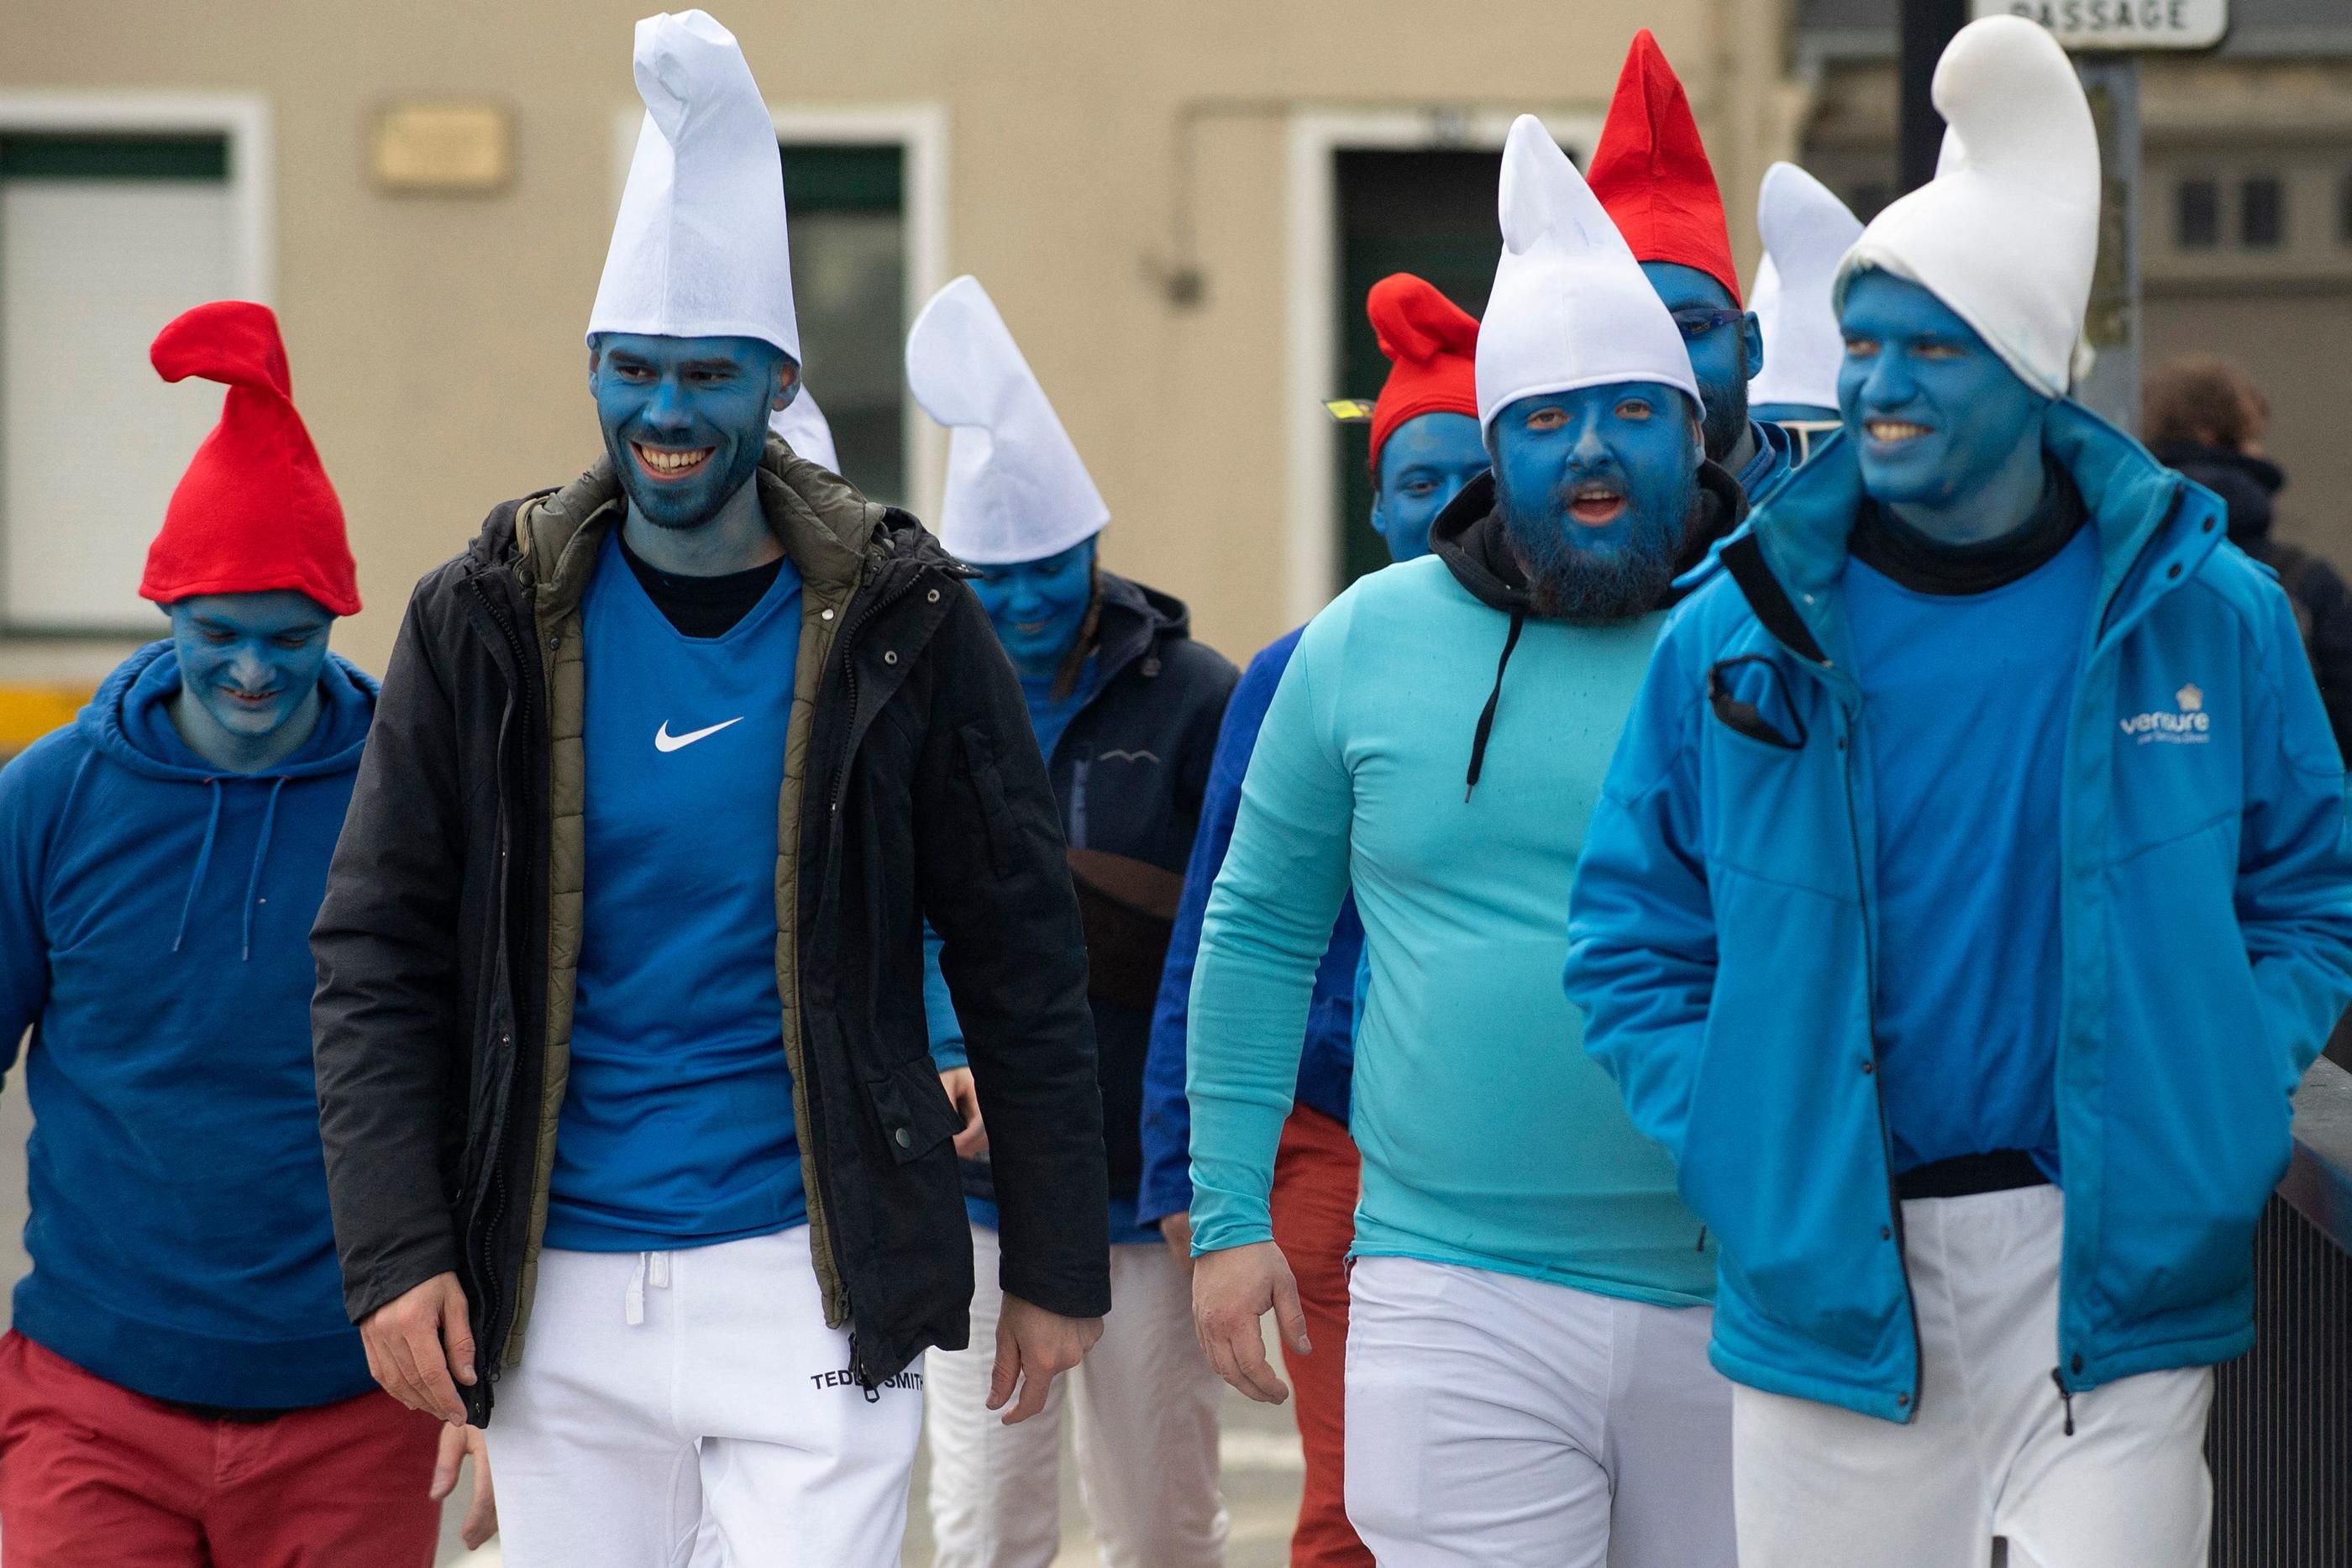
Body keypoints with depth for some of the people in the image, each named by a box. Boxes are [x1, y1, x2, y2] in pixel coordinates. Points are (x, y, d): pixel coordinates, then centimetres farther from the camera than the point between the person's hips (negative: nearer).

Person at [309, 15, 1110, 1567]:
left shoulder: (897, 622, -1)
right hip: (558, 1294, 2)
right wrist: (396, 1249, -7)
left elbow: (1021, 960, 3)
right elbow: (378, 956, 3)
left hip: (812, 1279, -2)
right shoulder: (492, 623, 3)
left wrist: (1058, 1265, 3)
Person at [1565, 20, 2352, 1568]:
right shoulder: (1740, 638, 2)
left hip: (2119, 1275, -1)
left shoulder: (2205, 617, 1)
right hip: (1834, 1290, 1)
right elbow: (1632, 944, 9)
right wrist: (1745, 1150, -5)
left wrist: (2214, 1117, -3)